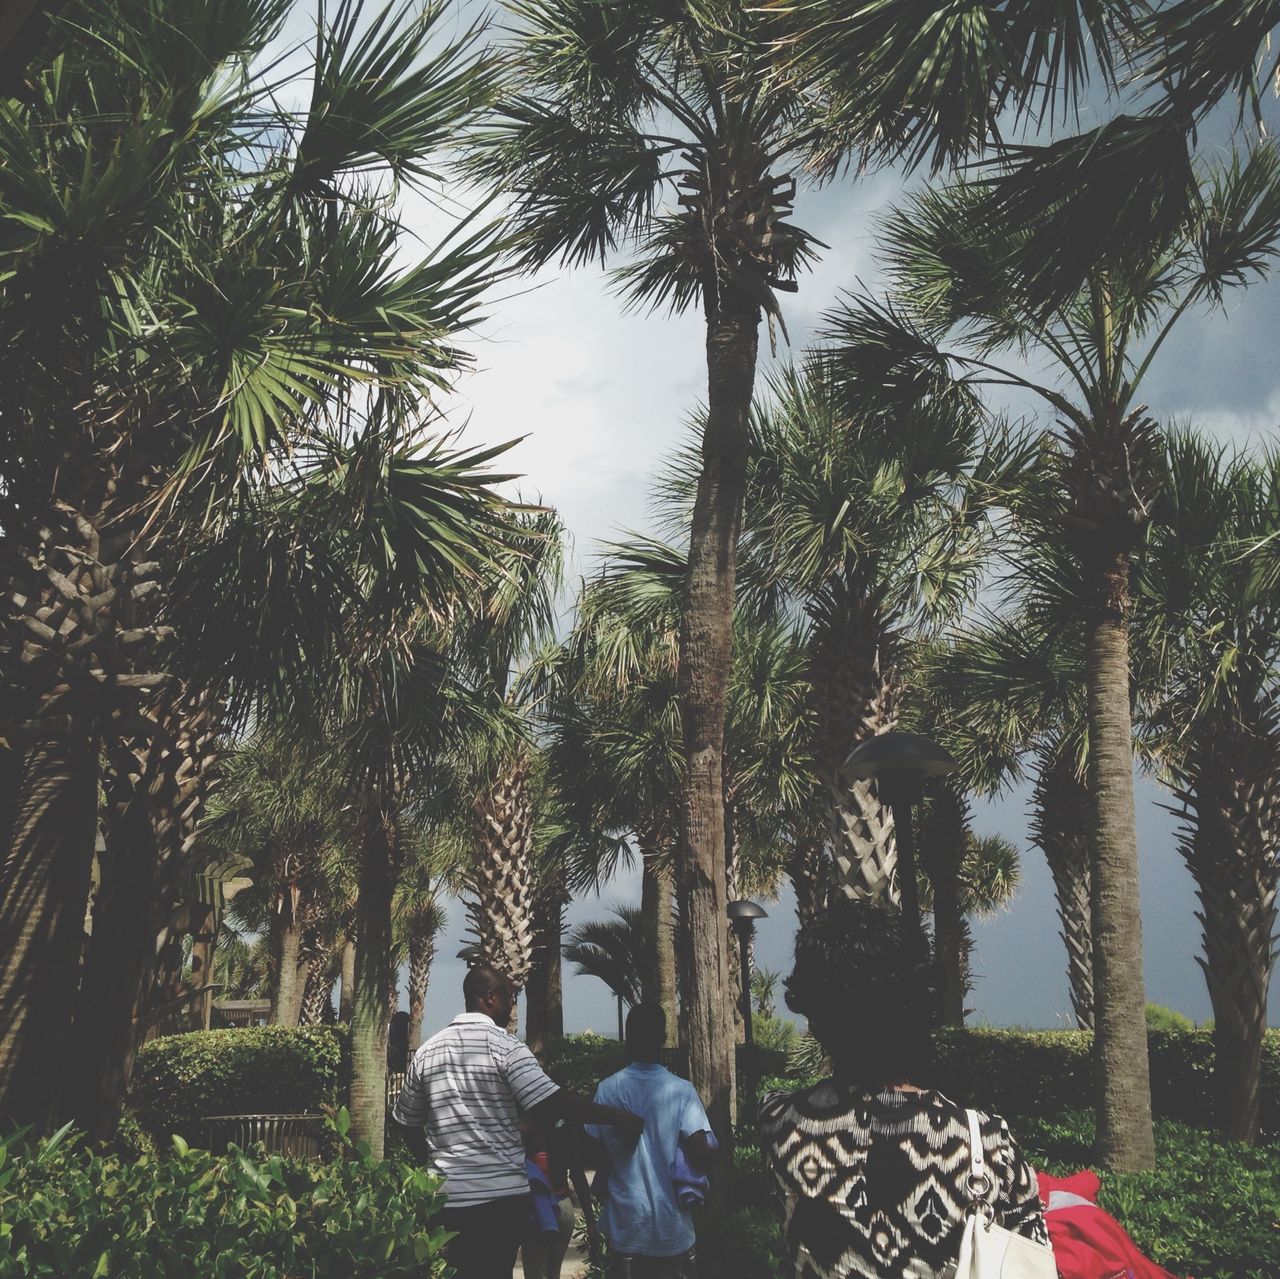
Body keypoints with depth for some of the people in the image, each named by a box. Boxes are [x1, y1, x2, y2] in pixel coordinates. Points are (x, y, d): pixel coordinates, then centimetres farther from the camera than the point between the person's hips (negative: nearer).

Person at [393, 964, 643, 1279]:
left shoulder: (425, 1052, 6)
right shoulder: (504, 1046, -10)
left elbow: (408, 1125, 14)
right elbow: (551, 1102, -19)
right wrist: (614, 1116, -10)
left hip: (447, 1195, 5)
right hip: (502, 1193, -4)